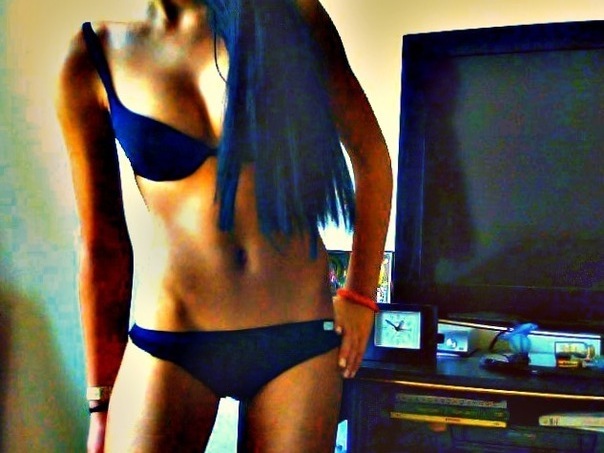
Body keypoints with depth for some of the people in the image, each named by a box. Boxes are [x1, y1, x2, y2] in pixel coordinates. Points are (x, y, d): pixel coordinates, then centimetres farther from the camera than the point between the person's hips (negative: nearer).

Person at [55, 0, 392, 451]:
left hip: (302, 332, 1)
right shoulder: (94, 59, -2)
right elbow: (102, 240, 2)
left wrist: (360, 295, 6)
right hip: (169, 341, 0)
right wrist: (103, 397, 6)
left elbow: (371, 156, 7)